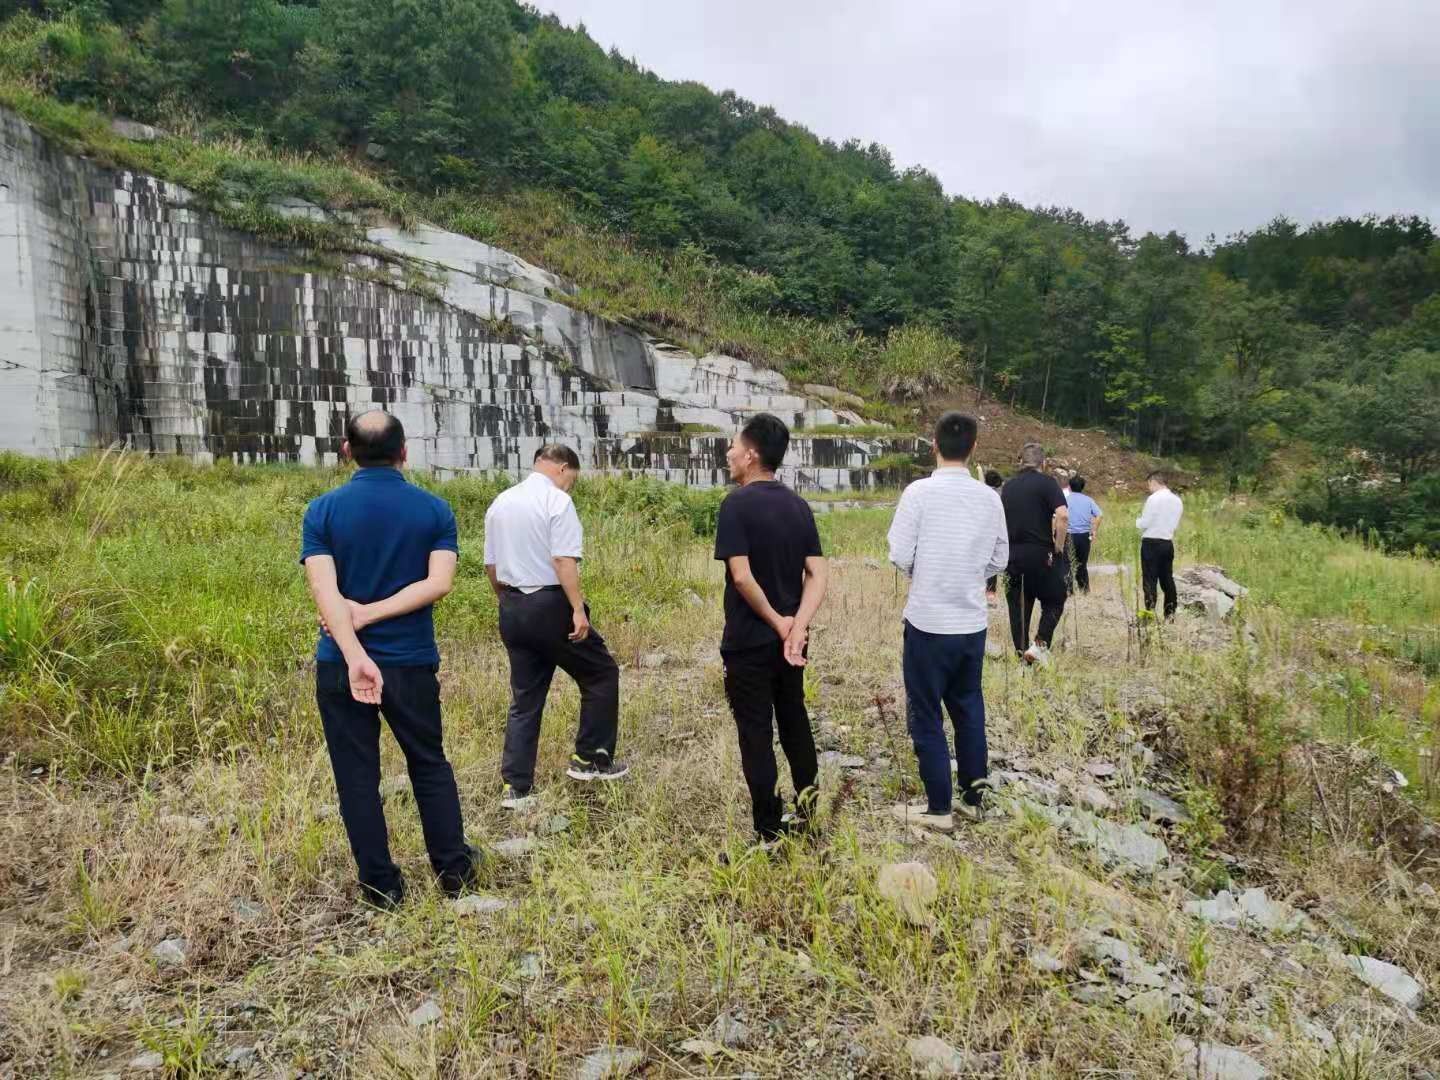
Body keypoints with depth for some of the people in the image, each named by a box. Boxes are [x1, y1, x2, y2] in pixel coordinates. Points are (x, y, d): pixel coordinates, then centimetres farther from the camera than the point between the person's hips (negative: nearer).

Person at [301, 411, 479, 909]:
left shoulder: (323, 510, -4)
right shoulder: (435, 509, -3)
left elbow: (325, 590, -17)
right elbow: (439, 582, -14)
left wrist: (355, 656, -23)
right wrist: (372, 613, -12)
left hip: (340, 664, -1)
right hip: (412, 662, 1)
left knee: (357, 775, 10)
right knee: (430, 764, 17)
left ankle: (381, 885, 19)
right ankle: (453, 869, 26)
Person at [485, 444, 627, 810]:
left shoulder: (500, 502, 12)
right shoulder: (557, 500, -10)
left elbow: (490, 565, 16)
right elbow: (564, 560, -19)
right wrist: (578, 609, -19)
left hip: (511, 608, 7)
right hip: (550, 605, -7)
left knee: (525, 698, 13)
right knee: (601, 672, 11)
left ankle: (514, 786, 12)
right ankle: (590, 759, 15)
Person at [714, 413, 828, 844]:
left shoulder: (737, 503, -15)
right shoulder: (799, 505, 4)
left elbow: (742, 576, -23)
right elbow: (818, 574, -3)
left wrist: (777, 623, -12)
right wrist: (796, 627, -12)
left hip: (749, 642, -6)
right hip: (789, 639, 7)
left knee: (756, 735, 3)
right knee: (794, 723, 20)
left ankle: (770, 834, 11)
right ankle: (804, 810, 34)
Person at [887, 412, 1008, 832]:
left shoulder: (919, 491, -13)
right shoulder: (990, 498, 1)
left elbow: (900, 556, -12)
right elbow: (1000, 560, 7)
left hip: (929, 622, -5)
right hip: (973, 621, 5)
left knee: (926, 716, 7)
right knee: (969, 709, 19)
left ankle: (939, 809, 14)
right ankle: (972, 797, 29)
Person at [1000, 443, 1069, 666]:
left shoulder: (1008, 486, 11)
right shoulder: (1046, 483, -5)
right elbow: (1062, 516, -18)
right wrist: (1059, 547, -7)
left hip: (1012, 554, 4)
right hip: (1040, 554, -4)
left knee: (1018, 606, 11)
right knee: (1054, 601, 11)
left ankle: (1022, 653, 13)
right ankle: (1040, 644, -5)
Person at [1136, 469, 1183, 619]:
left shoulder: (1154, 498, -14)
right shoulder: (1177, 500, 8)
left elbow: (1143, 524, -11)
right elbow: (1176, 525, 15)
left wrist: (1138, 520, 9)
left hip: (1151, 544, -7)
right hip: (1168, 543, 7)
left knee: (1150, 580, -3)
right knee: (1167, 579, 12)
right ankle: (1170, 614, 16)